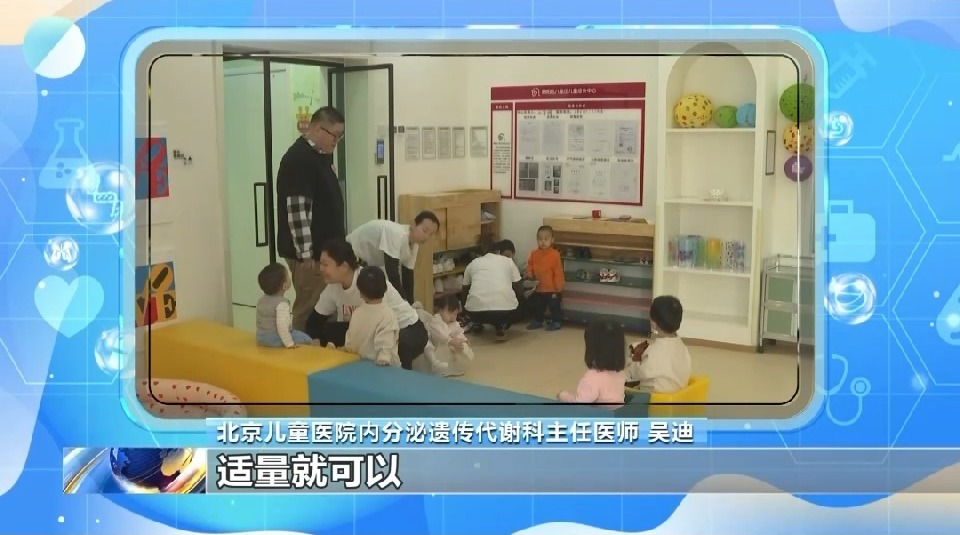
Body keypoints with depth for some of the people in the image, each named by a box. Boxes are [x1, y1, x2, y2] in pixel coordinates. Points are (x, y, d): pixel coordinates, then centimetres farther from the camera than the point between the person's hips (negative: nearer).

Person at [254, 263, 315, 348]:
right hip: (275, 340, -9)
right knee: (307, 339, -4)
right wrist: (289, 343, -27)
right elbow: (281, 325, -31)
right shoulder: (282, 303, -22)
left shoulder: (261, 299, 7)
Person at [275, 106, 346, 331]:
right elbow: (297, 210, -22)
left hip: (325, 247, 10)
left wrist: (339, 243, 22)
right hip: (309, 252, -10)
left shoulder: (322, 155, 12)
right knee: (309, 309, -4)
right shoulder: (299, 159, -18)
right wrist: (305, 254, -22)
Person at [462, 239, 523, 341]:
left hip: (476, 312, 3)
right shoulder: (508, 262, 15)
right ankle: (501, 327, 11)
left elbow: (465, 290, 31)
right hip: (505, 311, -2)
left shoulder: (473, 263, 19)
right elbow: (519, 291, 17)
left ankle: (476, 324, 27)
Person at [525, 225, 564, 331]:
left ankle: (556, 322, 22)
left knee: (554, 306, 8)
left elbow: (558, 272, -14)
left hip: (552, 289, -5)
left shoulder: (555, 254, -15)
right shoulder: (534, 254, -1)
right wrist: (529, 275, -11)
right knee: (537, 306, 18)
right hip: (538, 288, 5)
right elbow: (530, 267, 9)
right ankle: (538, 321, 34)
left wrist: (558, 287, -14)